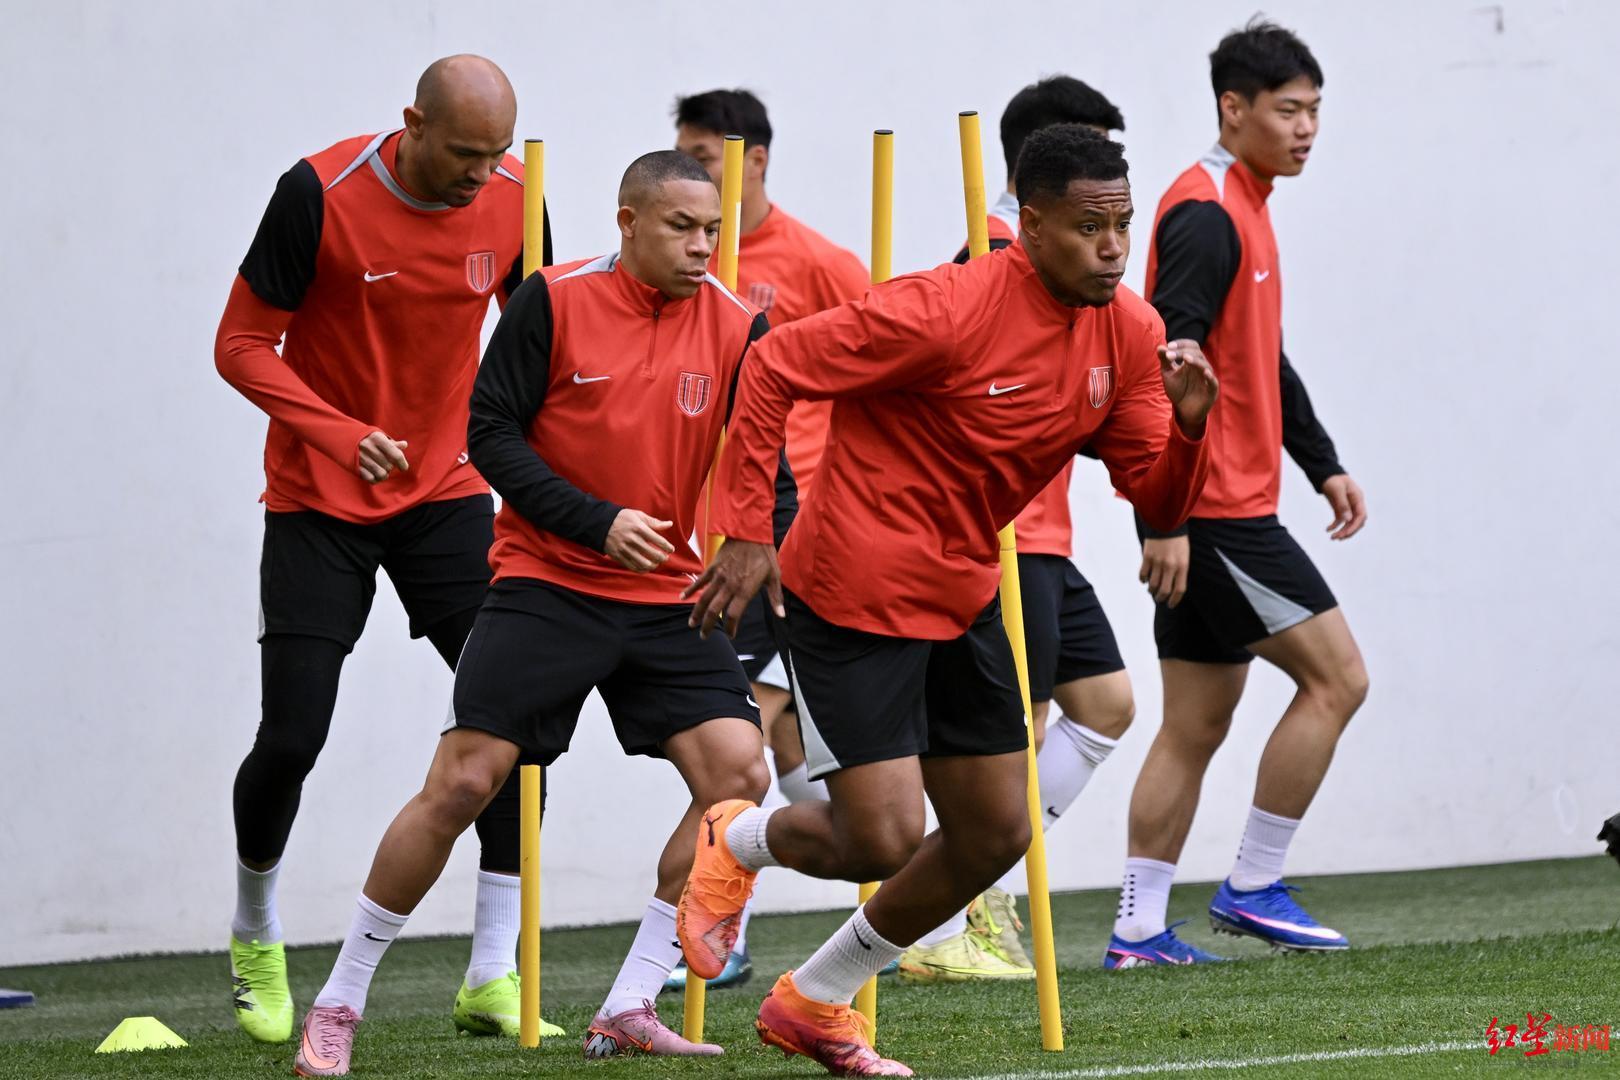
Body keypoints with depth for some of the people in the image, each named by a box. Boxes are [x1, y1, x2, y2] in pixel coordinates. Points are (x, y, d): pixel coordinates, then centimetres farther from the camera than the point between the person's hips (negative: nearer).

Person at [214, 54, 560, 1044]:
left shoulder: (511, 196, -7)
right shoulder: (321, 194, -19)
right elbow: (243, 346, -13)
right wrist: (340, 434, -28)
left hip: (448, 492, 3)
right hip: (320, 506, -3)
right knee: (291, 739, -5)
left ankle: (493, 978, -5)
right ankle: (256, 939, 24)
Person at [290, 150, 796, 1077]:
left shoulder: (738, 331, -1)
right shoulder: (554, 304, -8)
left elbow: (769, 476, 1)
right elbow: (490, 432, -7)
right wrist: (594, 521, -16)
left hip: (668, 599, 3)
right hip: (545, 582, -3)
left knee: (739, 773, -12)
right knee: (462, 783, -9)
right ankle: (341, 1001, 6)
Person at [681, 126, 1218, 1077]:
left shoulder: (1129, 335, -2)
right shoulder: (948, 311, -23)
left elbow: (1160, 502, 2)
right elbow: (776, 367, -18)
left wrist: (1188, 423, -20)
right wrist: (749, 532, -20)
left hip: (961, 597, 8)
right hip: (854, 596, -8)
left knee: (997, 836, 8)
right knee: (884, 842, -12)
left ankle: (813, 1004, 25)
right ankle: (739, 845, 23)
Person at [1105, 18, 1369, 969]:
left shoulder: (1244, 211, 17)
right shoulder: (1206, 214, -14)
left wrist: (1323, 463, 24)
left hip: (1220, 510, 10)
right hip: (1214, 514, -10)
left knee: (1197, 725, 9)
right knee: (1335, 675, -7)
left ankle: (1140, 928, 9)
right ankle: (1254, 887, -3)